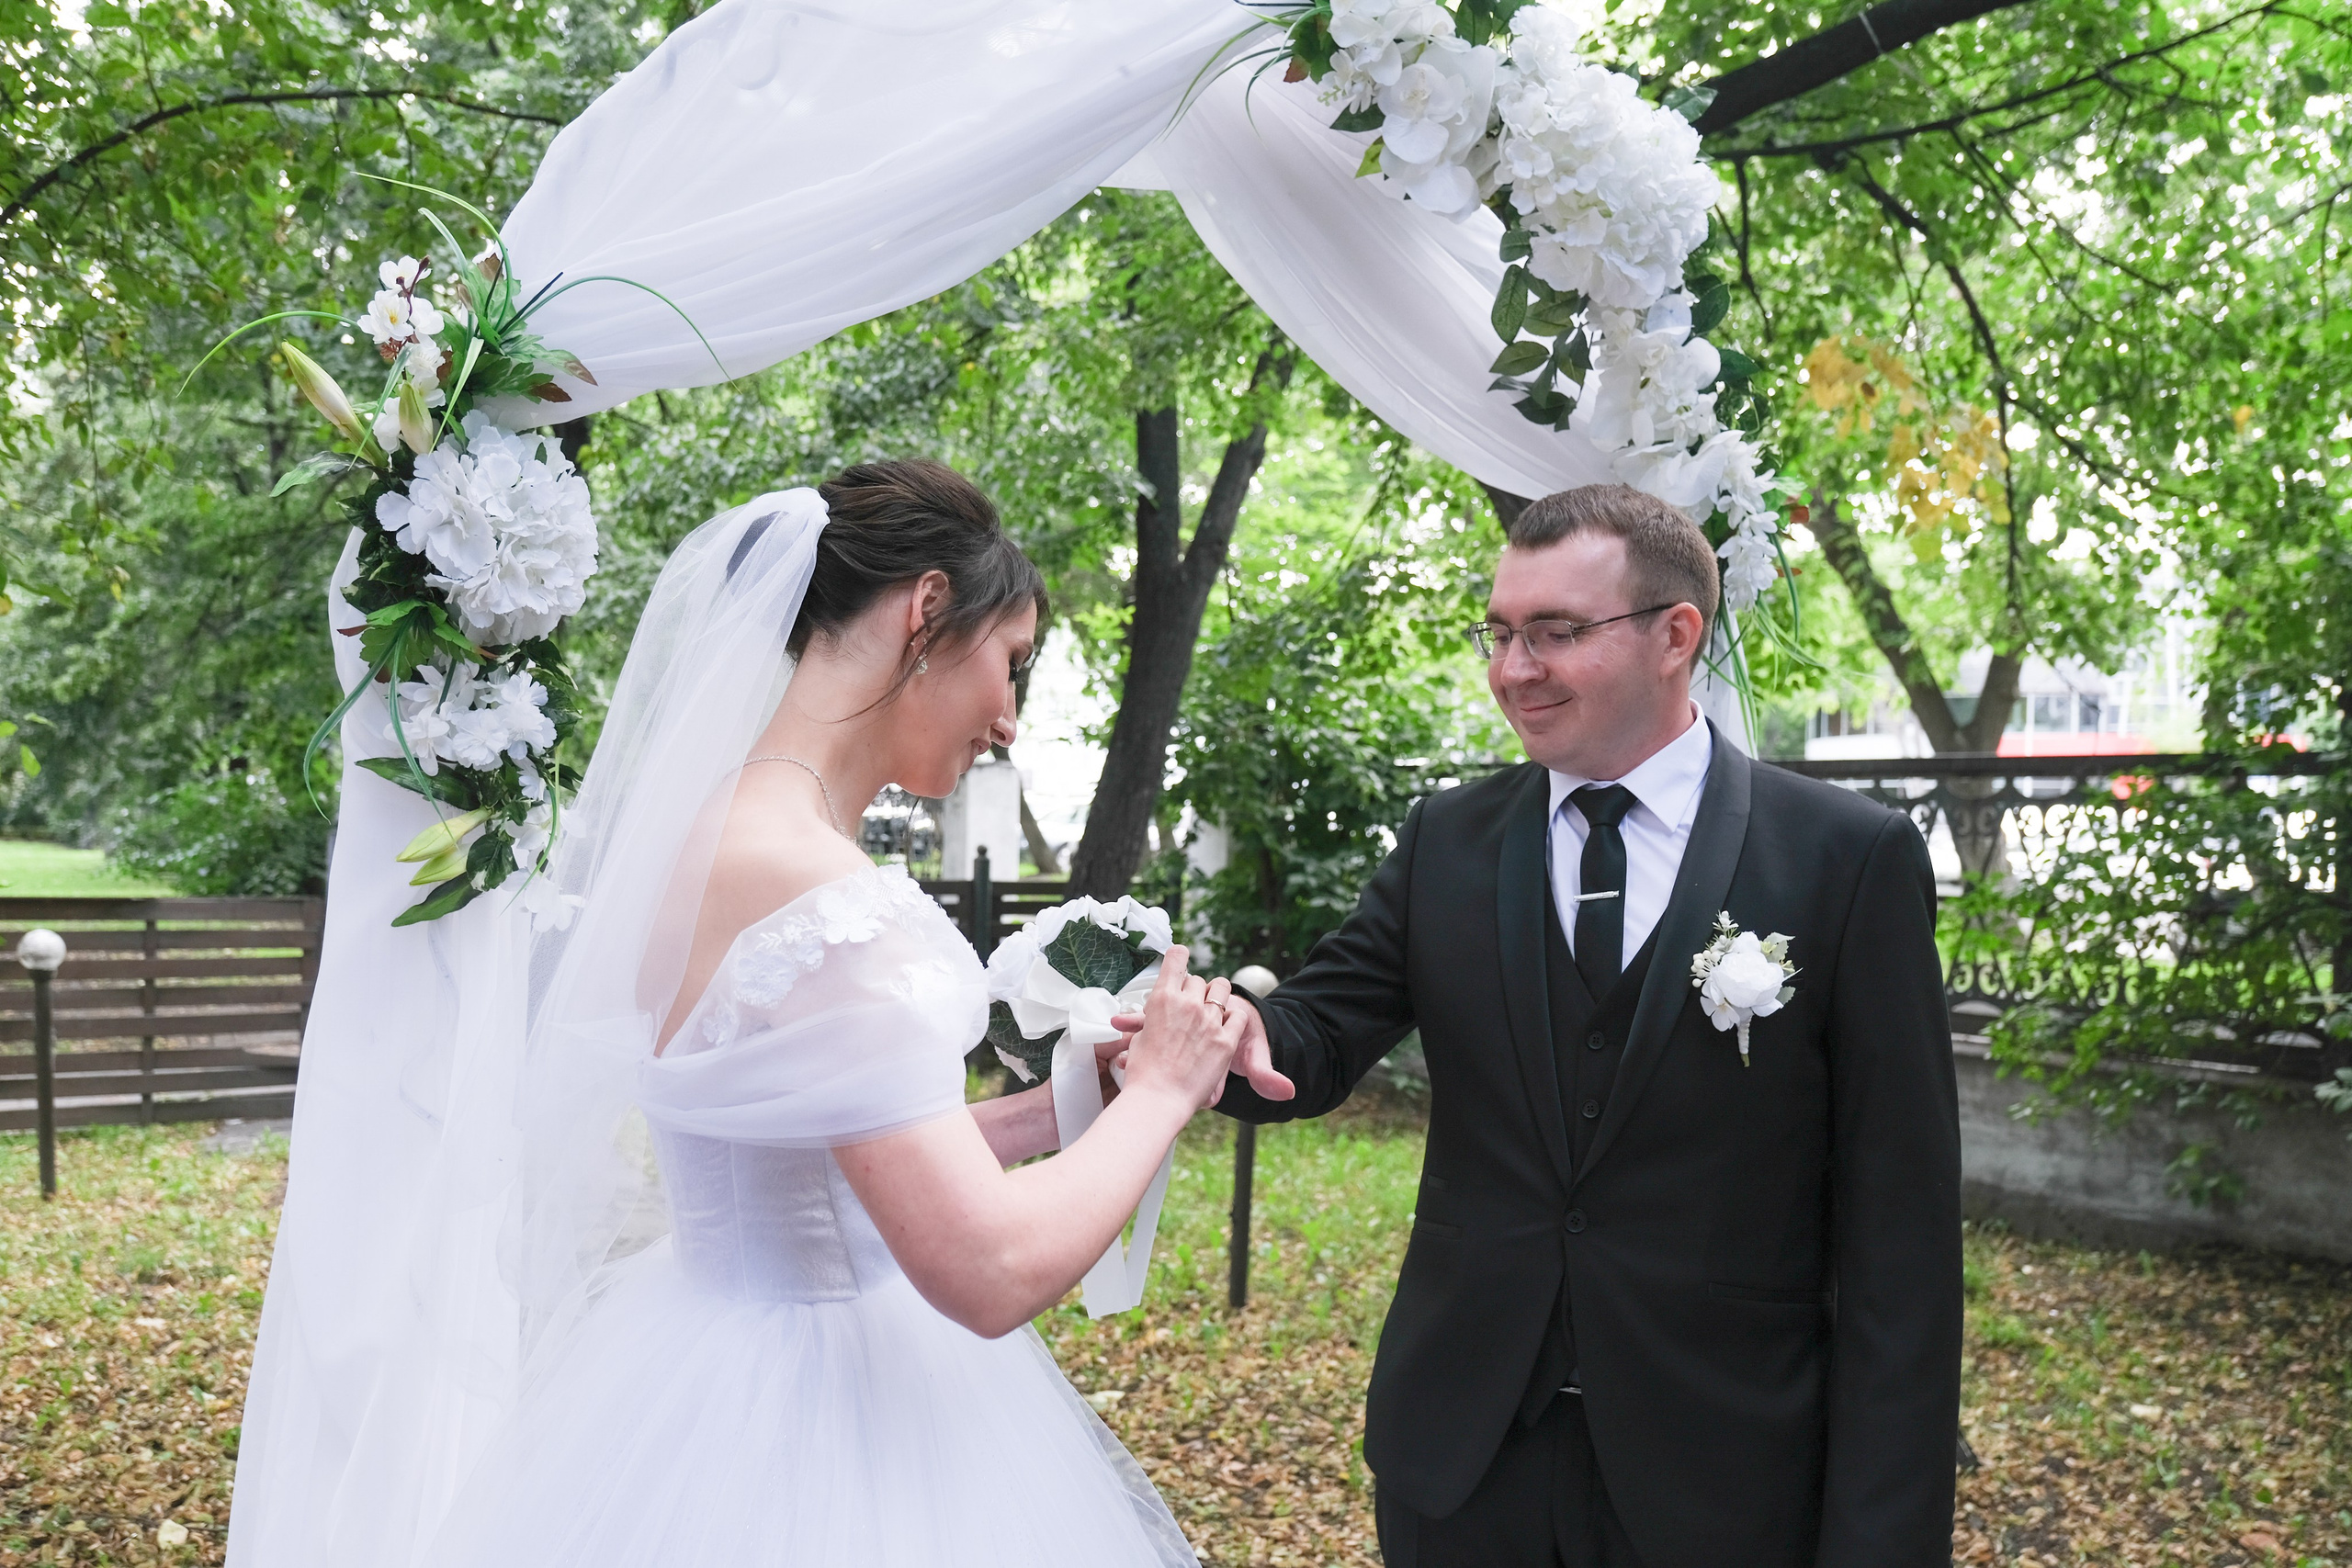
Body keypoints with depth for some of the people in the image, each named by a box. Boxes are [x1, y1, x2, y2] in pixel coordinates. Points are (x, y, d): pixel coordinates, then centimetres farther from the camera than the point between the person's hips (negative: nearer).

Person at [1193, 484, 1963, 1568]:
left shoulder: (1851, 859, -8)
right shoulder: (1447, 840, 2)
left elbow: (1899, 1229, -9)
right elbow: (1321, 1035, -2)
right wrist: (1234, 1038, -26)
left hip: (1722, 1478, -2)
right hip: (1460, 1453, 3)